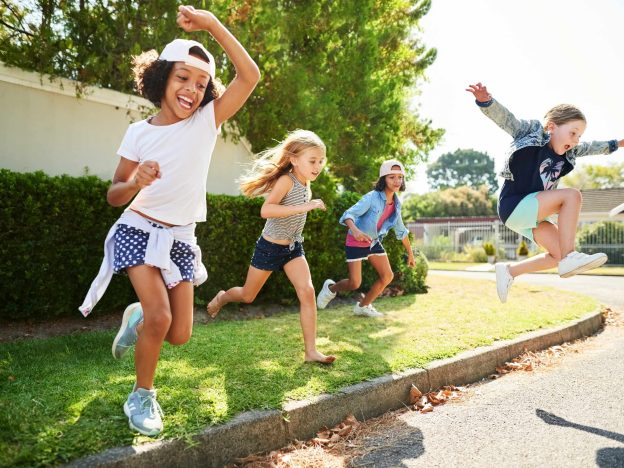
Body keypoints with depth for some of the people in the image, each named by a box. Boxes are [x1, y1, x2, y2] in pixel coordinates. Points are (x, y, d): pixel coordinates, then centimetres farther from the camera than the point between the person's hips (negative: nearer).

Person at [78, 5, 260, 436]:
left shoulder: (207, 121, -4)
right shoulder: (139, 132, -5)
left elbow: (250, 76, -15)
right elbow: (114, 196, -2)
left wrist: (212, 24, -20)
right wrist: (135, 182, -24)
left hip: (181, 239, 2)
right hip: (140, 231, -2)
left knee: (179, 335, 2)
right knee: (159, 316, -20)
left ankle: (137, 318, 36)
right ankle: (142, 396, 7)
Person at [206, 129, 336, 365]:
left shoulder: (305, 183, 0)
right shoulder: (286, 180, -24)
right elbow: (265, 210, -40)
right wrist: (304, 207, -43)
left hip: (293, 248, 6)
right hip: (269, 248, -6)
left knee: (307, 292, -12)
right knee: (247, 296, 13)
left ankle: (311, 351, -6)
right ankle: (222, 297, 47)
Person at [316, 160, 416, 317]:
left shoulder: (396, 203, -2)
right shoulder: (372, 198, -24)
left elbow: (401, 230, 11)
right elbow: (349, 214, -34)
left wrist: (410, 253, 15)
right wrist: (355, 230, -55)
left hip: (374, 242, 7)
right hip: (356, 243, -7)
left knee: (388, 276, 2)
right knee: (355, 283, -10)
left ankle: (363, 306, 20)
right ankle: (331, 288, 24)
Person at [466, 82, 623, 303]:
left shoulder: (568, 152, 12)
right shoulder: (531, 133, -8)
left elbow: (590, 147, 31)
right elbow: (502, 117, -21)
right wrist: (485, 100, -39)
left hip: (533, 212, 9)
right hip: (514, 205, -9)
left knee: (559, 255, 5)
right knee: (572, 195, -21)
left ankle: (509, 270, 16)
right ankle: (570, 258, -21)